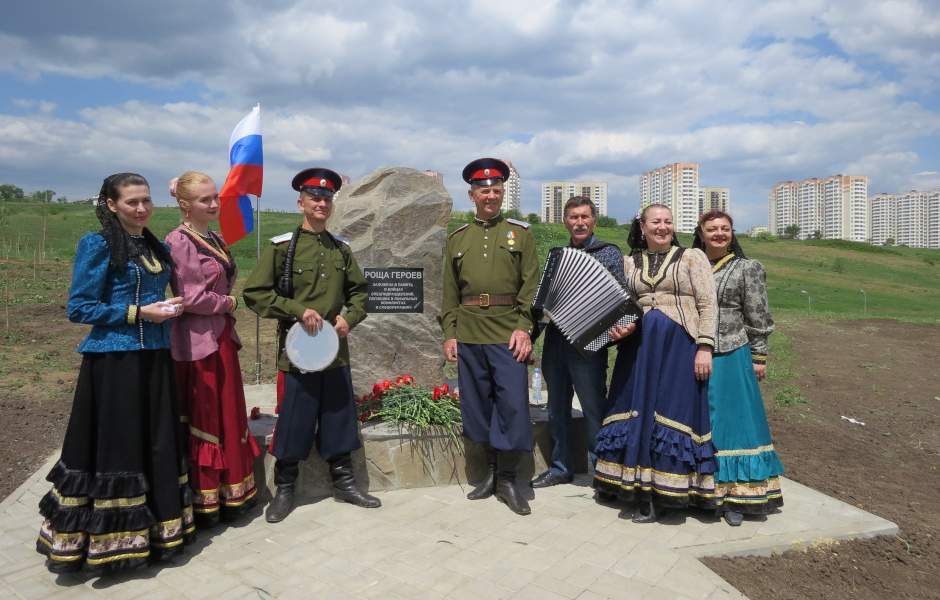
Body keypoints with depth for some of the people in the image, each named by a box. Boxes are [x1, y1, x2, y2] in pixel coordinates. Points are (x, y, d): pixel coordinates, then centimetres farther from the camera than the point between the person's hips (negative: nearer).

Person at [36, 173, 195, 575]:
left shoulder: (158, 248, 13)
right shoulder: (97, 245, -6)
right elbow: (79, 308, -9)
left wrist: (169, 308, 4)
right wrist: (136, 313, -15)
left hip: (154, 359, 7)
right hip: (113, 360, -6)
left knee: (158, 444, 11)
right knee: (114, 447, 1)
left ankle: (158, 526, 24)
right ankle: (107, 540, 17)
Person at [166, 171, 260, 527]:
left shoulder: (216, 240, 14)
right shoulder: (179, 242, -12)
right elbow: (189, 297, -18)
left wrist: (225, 306, 8)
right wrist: (227, 303, -6)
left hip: (221, 337, 8)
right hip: (197, 340, -8)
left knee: (228, 416, 12)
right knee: (202, 419, 0)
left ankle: (231, 494, 24)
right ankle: (203, 504, 12)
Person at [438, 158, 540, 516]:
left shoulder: (521, 234, 6)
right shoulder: (458, 239, 13)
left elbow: (531, 285, 0)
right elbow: (450, 292, 12)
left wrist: (524, 327, -10)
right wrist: (449, 333, 5)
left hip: (508, 335, -3)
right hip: (469, 336, 3)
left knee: (513, 405, -4)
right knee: (477, 404, 9)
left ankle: (507, 479, 11)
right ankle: (491, 471, 25)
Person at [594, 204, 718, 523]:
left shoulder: (692, 256, 4)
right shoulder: (630, 262, 13)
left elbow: (708, 304, -2)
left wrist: (704, 347, -11)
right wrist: (619, 327, -6)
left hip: (680, 346, -3)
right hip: (639, 345, 3)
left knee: (672, 412, -2)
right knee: (637, 410, 6)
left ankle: (655, 495, 6)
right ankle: (629, 482, 19)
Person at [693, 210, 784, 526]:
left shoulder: (747, 268, 1)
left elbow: (758, 318, 0)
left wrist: (759, 358, -3)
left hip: (730, 358, -3)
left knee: (731, 422, 1)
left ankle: (734, 498, 11)